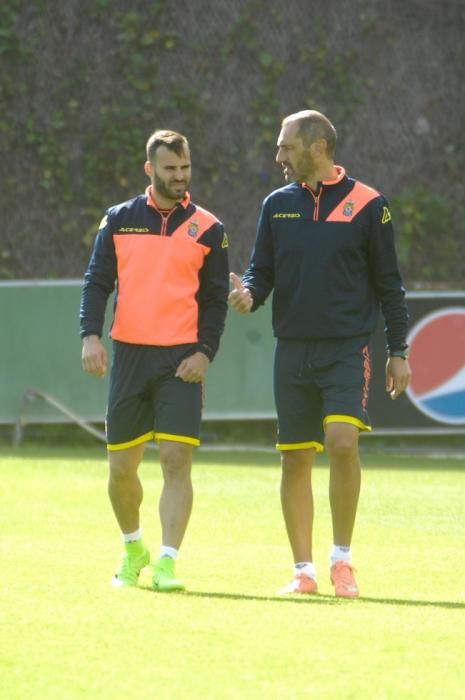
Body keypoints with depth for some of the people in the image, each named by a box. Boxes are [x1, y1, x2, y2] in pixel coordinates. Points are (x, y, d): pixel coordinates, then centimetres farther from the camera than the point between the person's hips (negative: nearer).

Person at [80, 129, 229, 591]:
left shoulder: (207, 229, 5)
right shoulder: (119, 220, 7)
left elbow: (215, 298, 6)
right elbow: (97, 282, 6)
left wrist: (205, 352, -7)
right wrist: (91, 335, -9)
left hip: (181, 361, -2)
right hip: (128, 355, 2)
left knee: (176, 459, -13)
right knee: (121, 466, 6)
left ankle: (166, 563, -13)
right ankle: (133, 548, 29)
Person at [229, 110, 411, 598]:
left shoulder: (367, 205, 0)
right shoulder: (277, 205, 9)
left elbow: (387, 283, 3)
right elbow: (262, 270, 12)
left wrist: (397, 351, 2)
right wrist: (248, 293, -12)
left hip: (348, 350, -4)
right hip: (292, 350, 4)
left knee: (342, 440, -20)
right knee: (295, 460, 3)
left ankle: (342, 559, -6)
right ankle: (303, 571, 11)